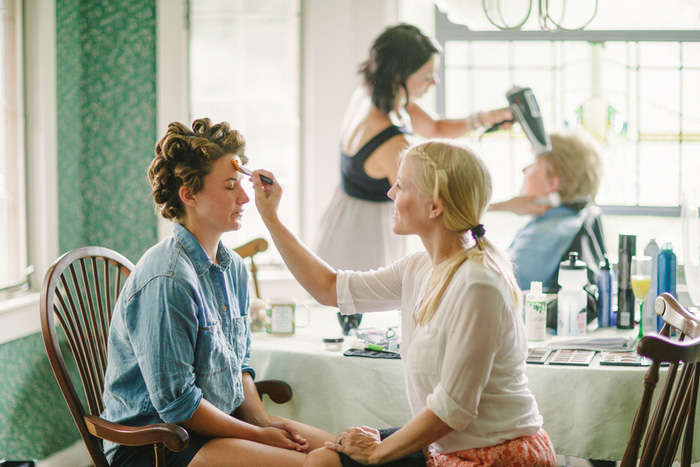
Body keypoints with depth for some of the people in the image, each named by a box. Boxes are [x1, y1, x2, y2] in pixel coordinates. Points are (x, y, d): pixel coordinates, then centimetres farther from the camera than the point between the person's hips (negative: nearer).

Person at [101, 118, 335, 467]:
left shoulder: (232, 267, 7)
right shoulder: (167, 280, -23)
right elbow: (176, 404, -21)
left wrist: (263, 419, -2)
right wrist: (258, 435, -13)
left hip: (222, 421, 9)